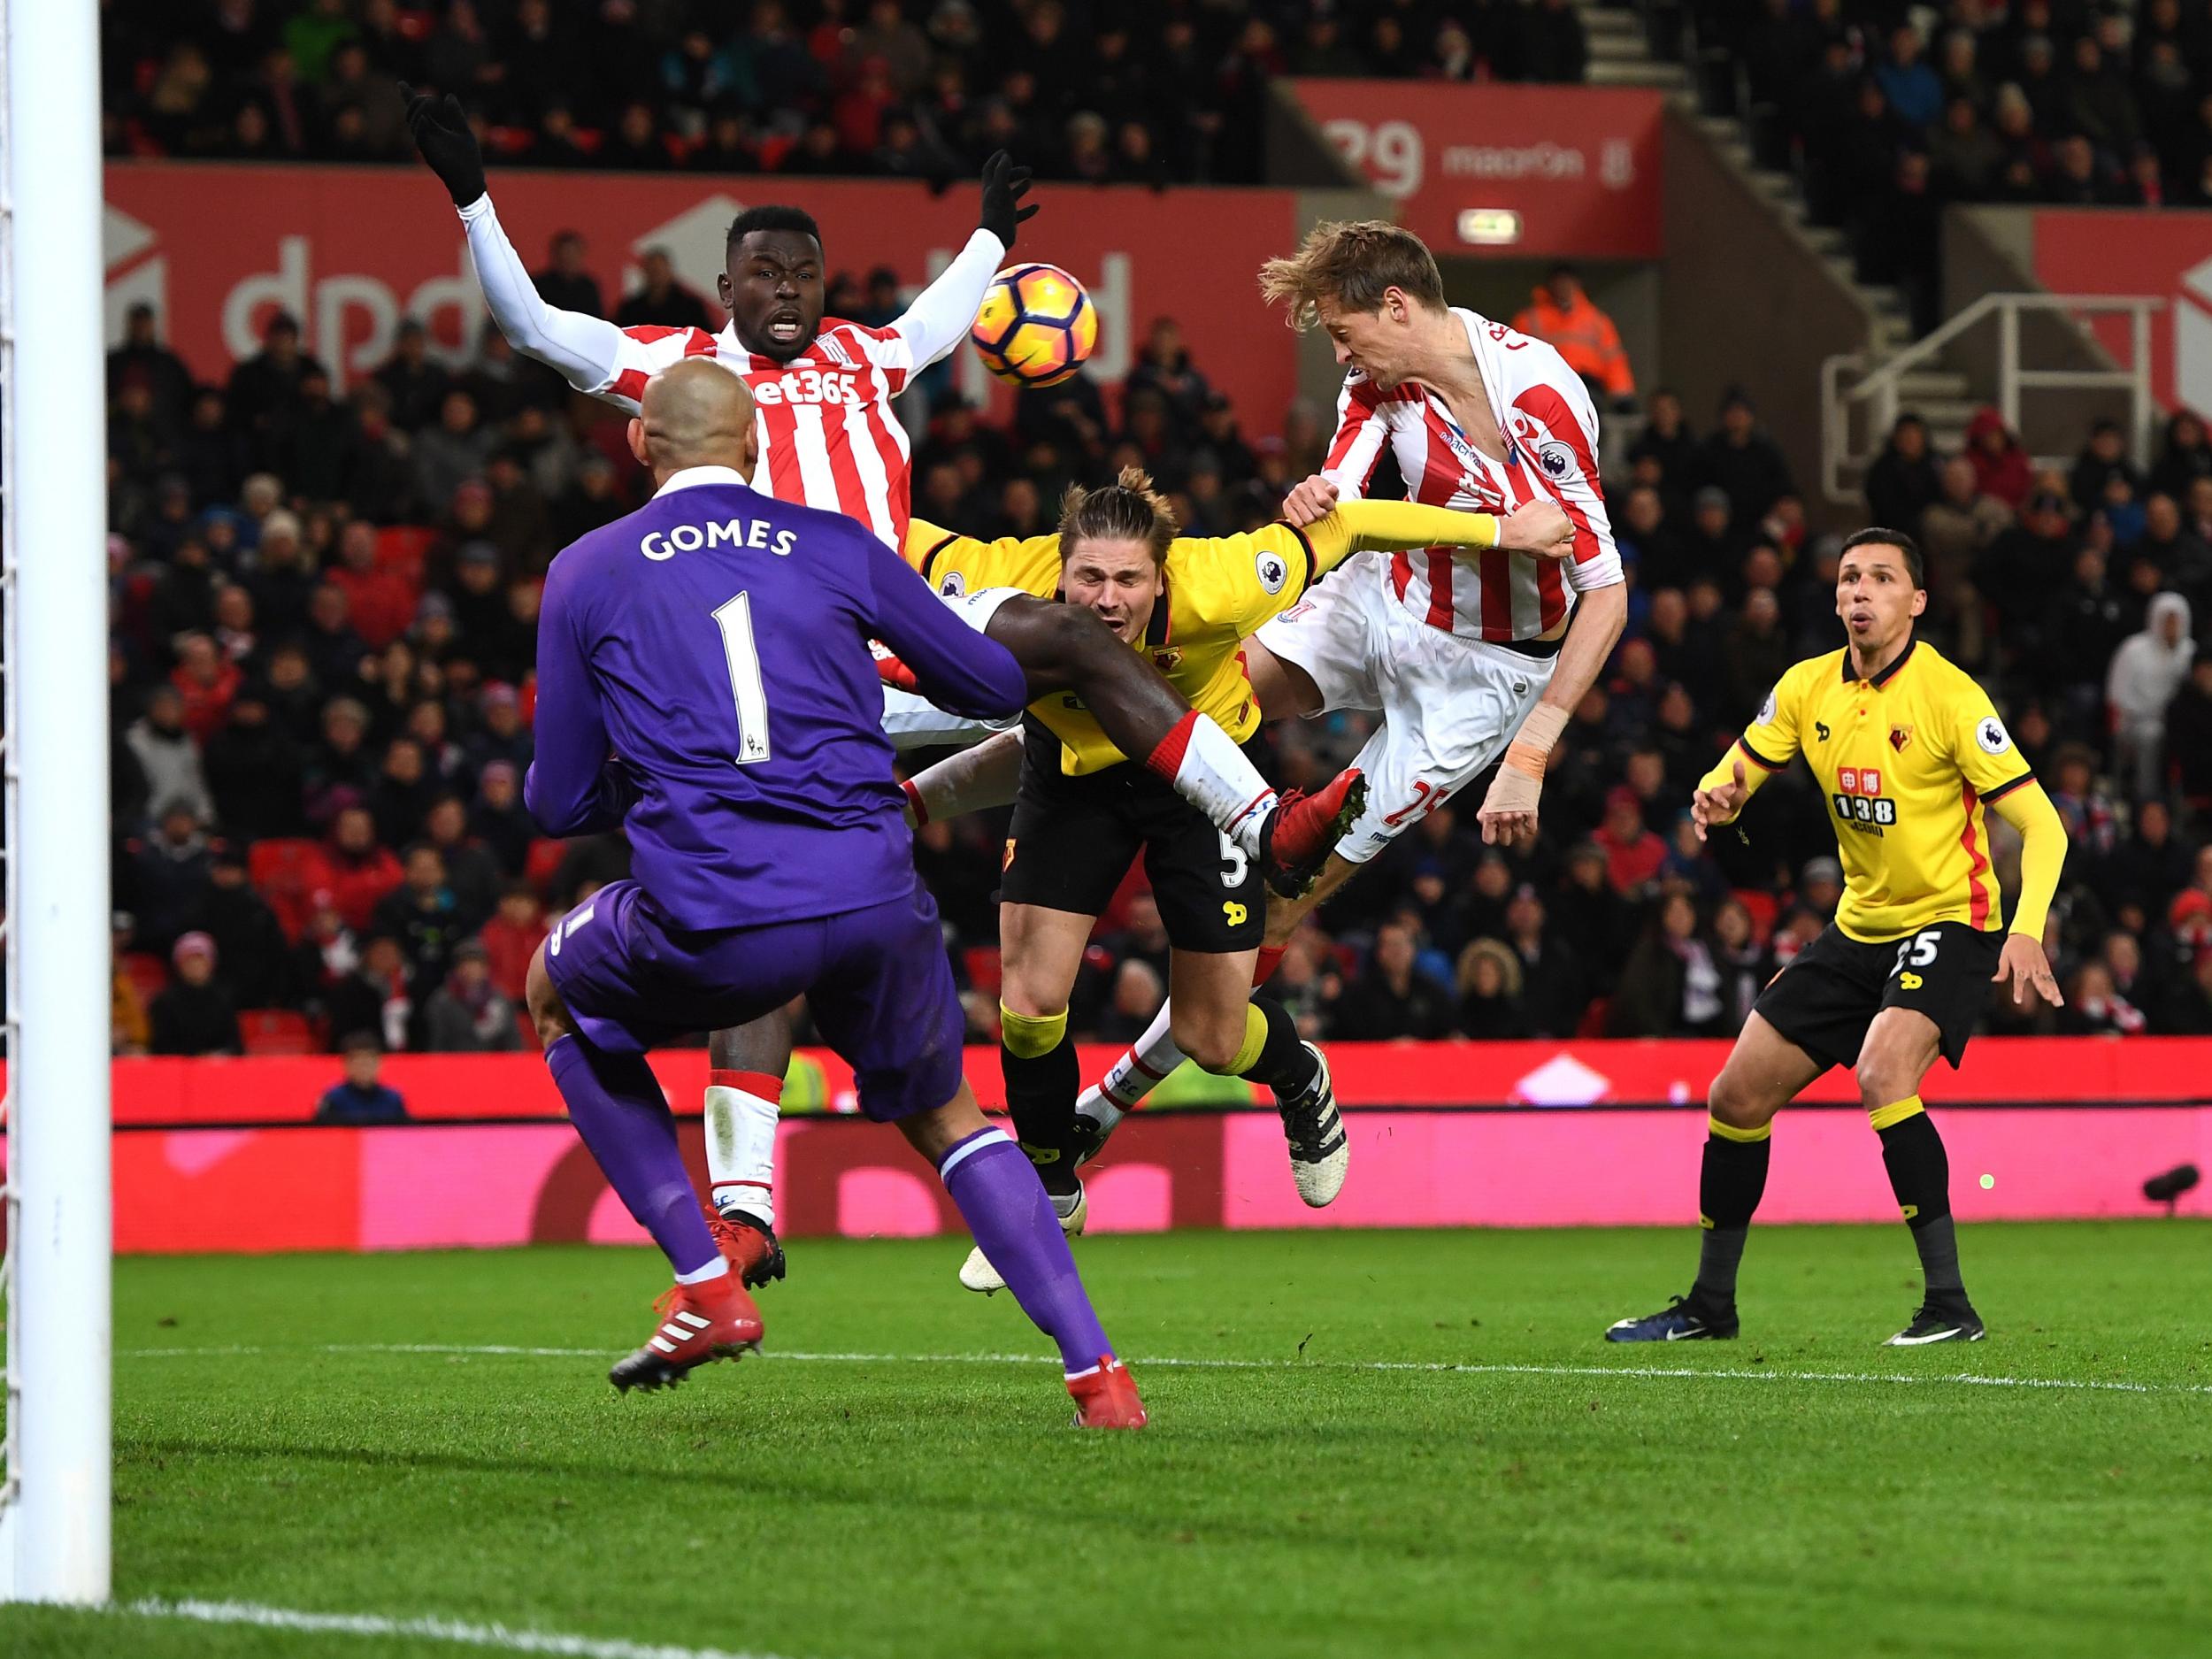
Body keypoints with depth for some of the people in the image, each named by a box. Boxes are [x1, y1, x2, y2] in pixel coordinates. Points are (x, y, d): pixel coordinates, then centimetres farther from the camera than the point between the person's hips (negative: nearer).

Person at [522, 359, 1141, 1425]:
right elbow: (997, 686, 21)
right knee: (945, 1118, 25)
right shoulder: (836, 547, 14)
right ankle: (1095, 1370, 8)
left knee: (557, 997, 30)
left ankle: (706, 1288, 20)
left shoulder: (586, 574, 12)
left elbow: (560, 804, 14)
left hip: (714, 928, -2)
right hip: (875, 895, 2)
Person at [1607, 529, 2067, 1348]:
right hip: (1861, 927, 7)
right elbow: (1733, 777, 9)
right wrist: (1716, 797, -17)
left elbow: (2041, 824, -19)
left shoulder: (1947, 696, -18)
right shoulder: (1808, 689, 0)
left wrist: (2027, 930, -34)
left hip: (1949, 922, -7)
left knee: (1881, 1073, -32)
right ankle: (1710, 1304, 23)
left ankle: (1949, 1304, -26)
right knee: (1737, 1095, 5)